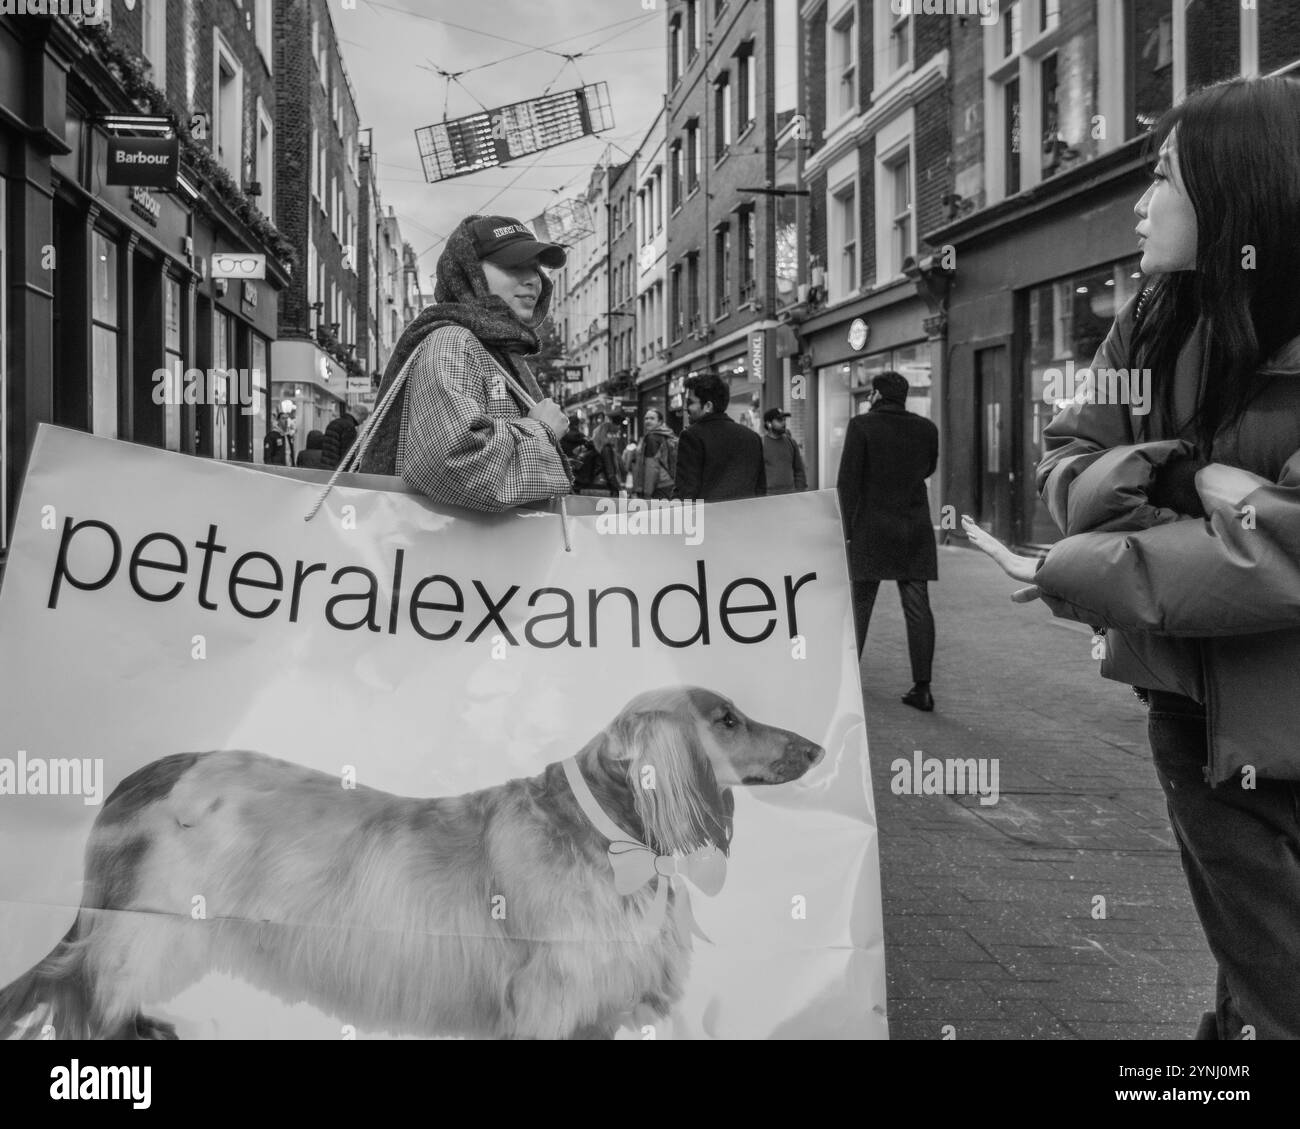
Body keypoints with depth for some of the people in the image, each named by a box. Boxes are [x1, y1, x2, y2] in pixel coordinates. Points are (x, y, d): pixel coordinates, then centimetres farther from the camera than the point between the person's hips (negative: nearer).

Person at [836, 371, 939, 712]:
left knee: (859, 605, 9)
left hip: (871, 529, -3)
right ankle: (922, 688, 1)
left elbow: (848, 481, -10)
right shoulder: (926, 428, 4)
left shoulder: (861, 425, -7)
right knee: (918, 607, 3)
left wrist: (846, 529, -5)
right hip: (916, 530, 3)